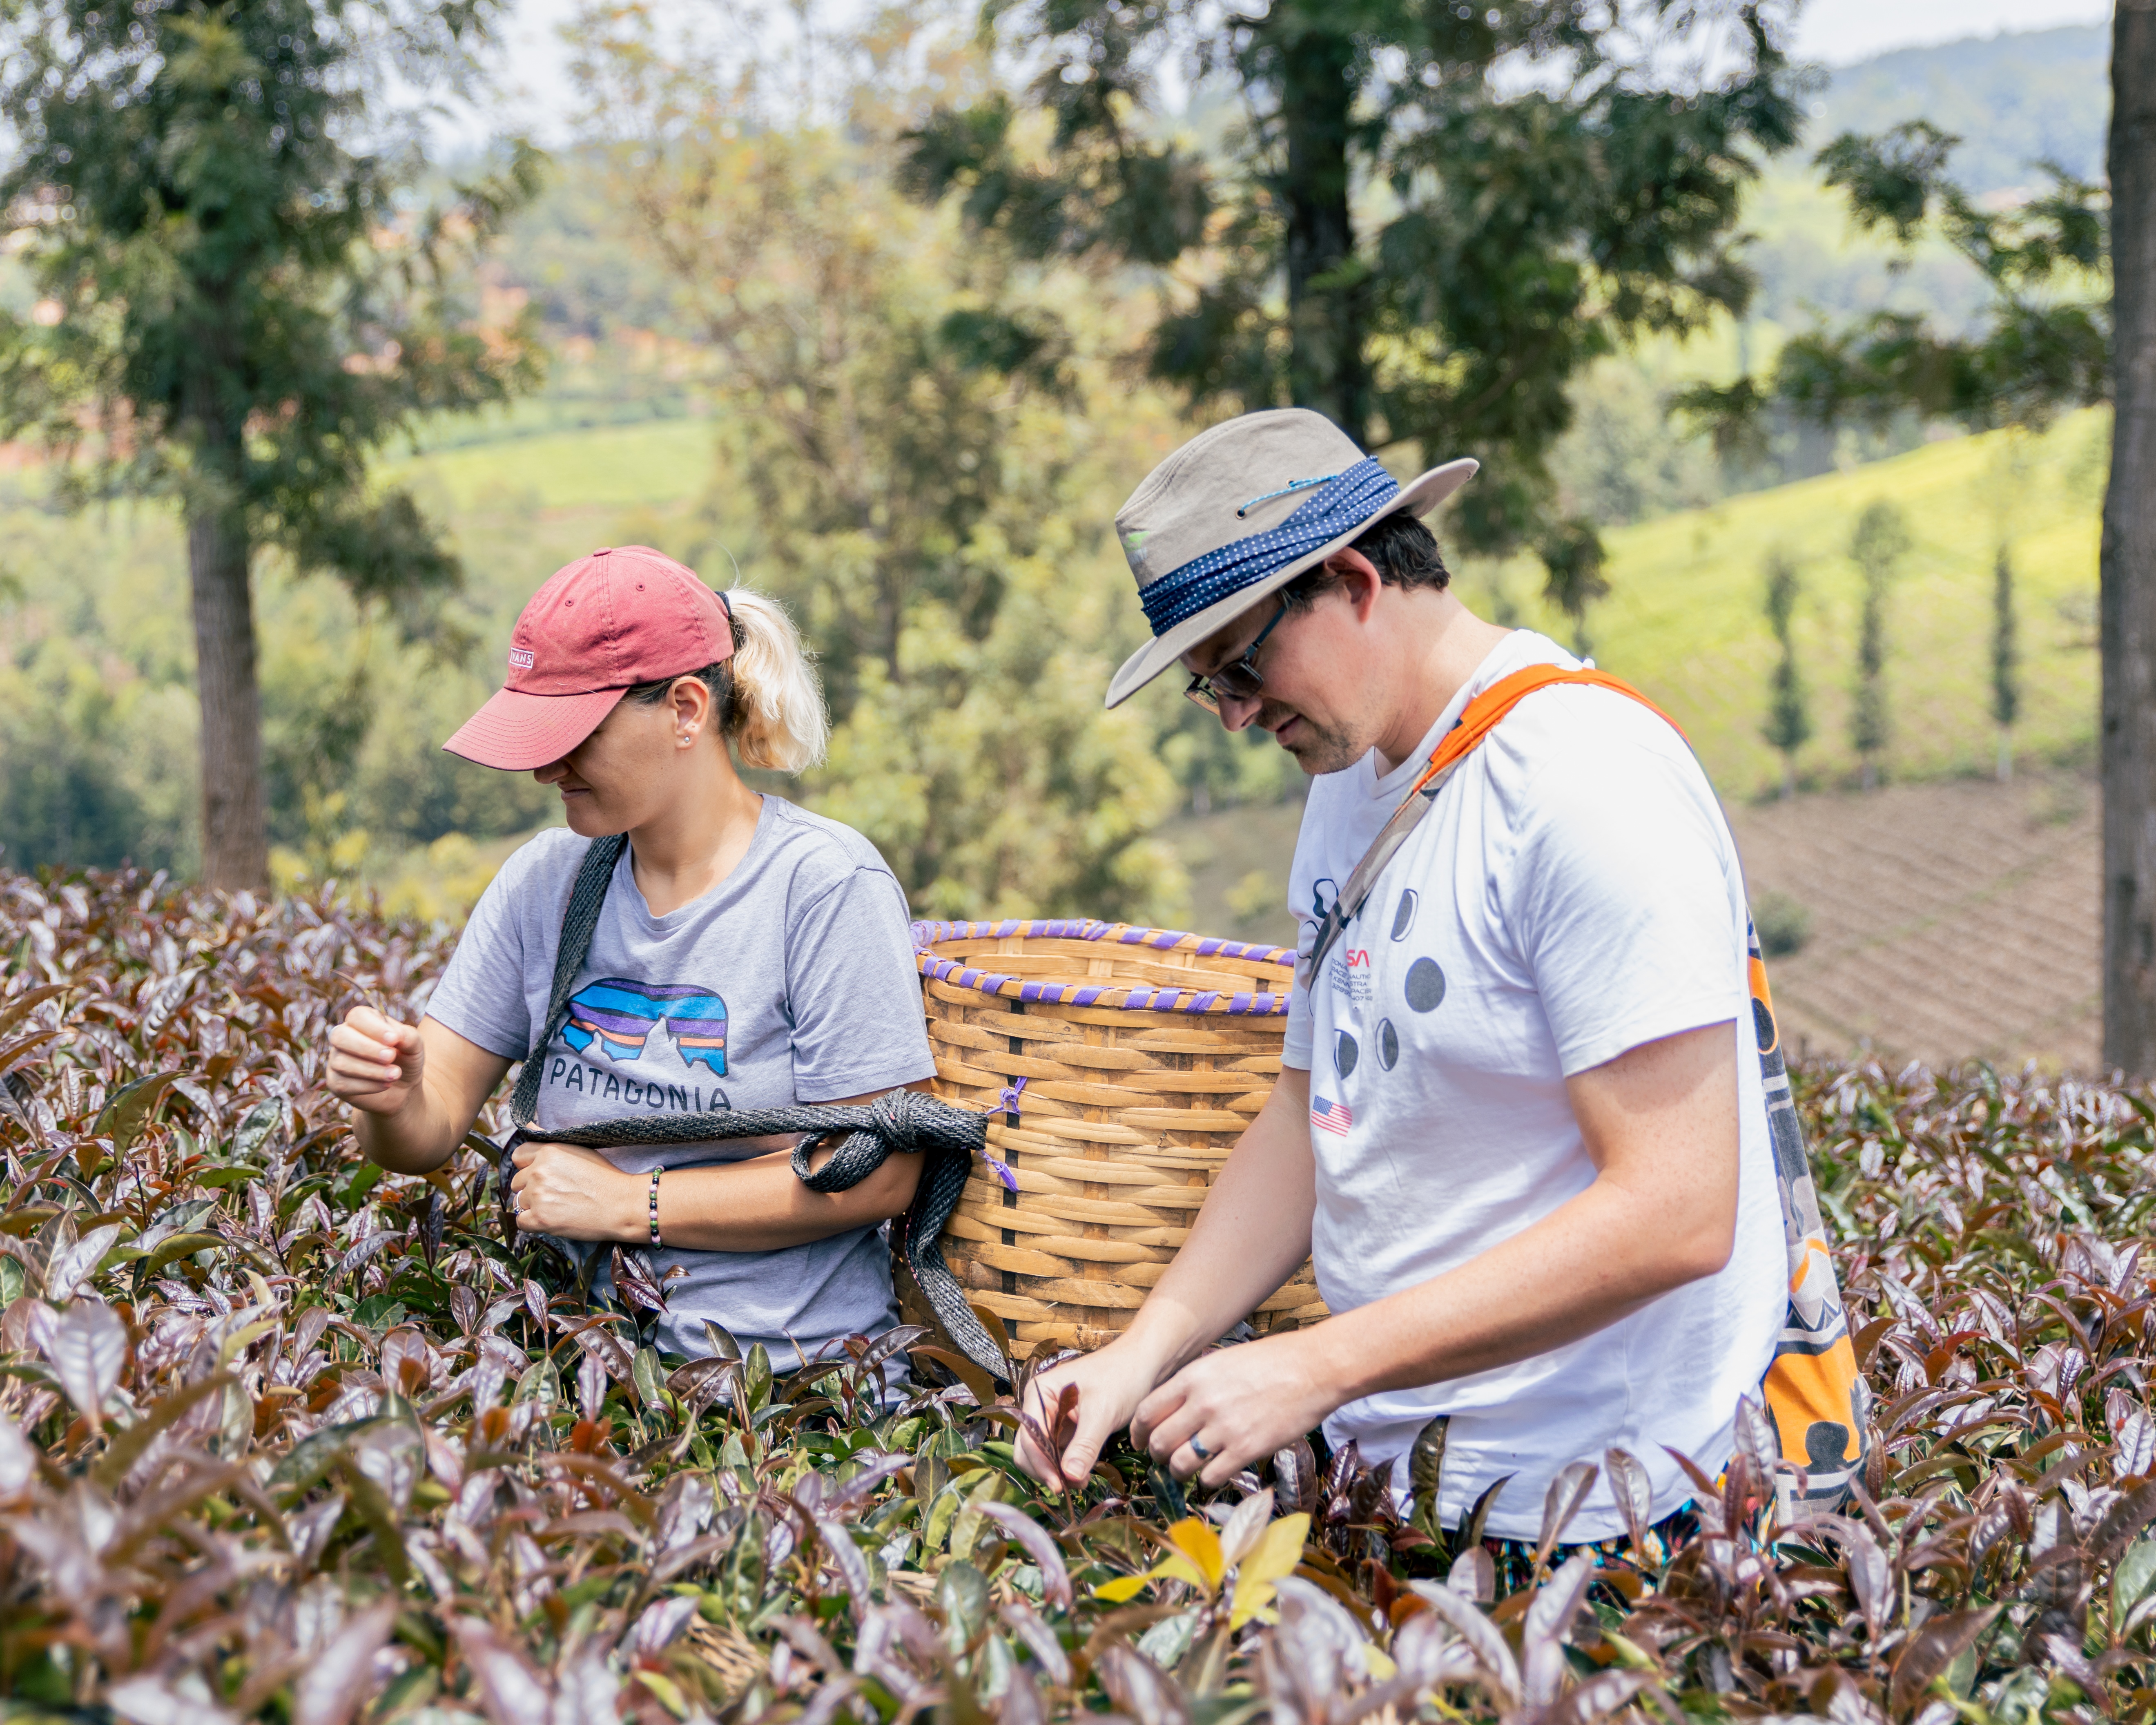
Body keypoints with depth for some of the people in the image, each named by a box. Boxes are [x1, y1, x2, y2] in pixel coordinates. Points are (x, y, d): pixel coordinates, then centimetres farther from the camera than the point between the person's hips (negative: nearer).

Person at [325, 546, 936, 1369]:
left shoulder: (827, 886, -10)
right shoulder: (543, 882, 7)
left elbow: (879, 1173, -13)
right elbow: (429, 1133, 7)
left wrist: (629, 1204, -10)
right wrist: (391, 1102, -17)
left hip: (788, 1370, -5)